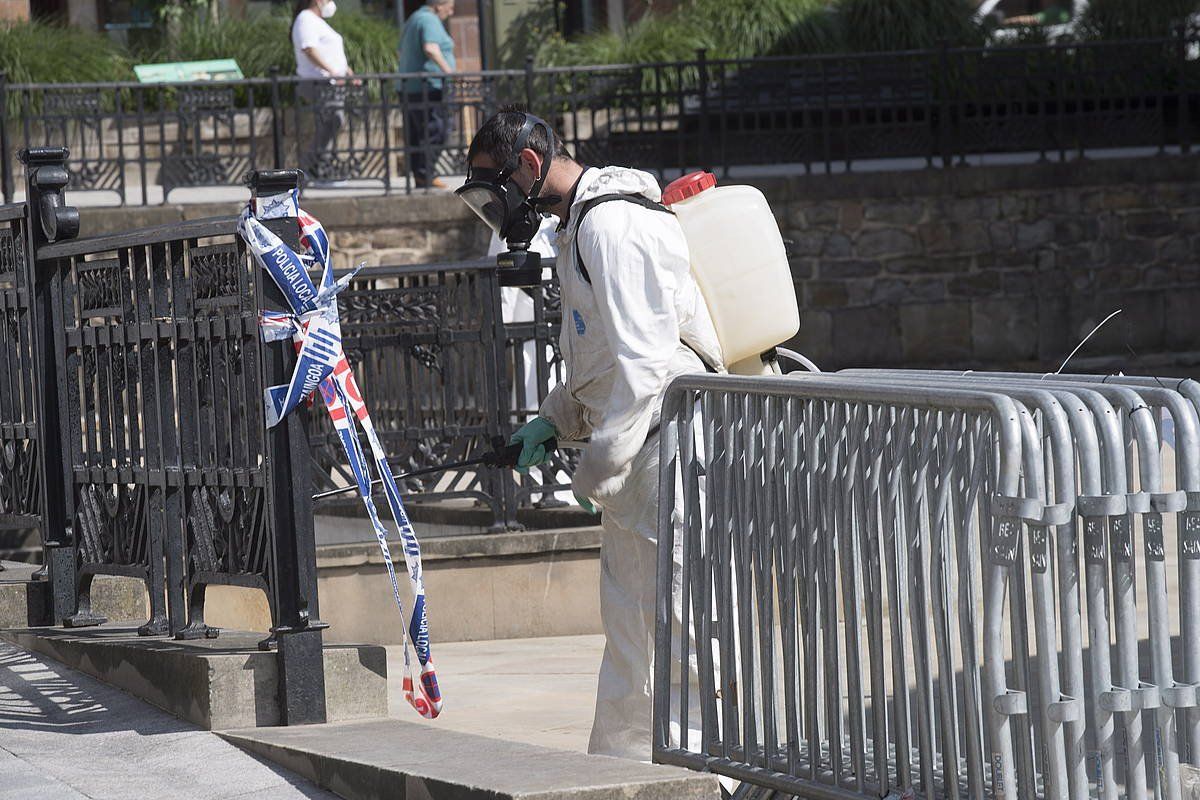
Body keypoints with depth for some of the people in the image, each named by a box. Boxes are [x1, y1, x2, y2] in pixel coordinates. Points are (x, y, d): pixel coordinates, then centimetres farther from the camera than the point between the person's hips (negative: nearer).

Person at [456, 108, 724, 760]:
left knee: (677, 621, -10)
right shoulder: (580, 224, 18)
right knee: (628, 623, 15)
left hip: (666, 446, -11)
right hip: (635, 458, 11)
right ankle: (617, 761, 22)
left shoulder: (612, 224, -16)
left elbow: (643, 362, -22)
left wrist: (598, 468, -18)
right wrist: (555, 419, 12)